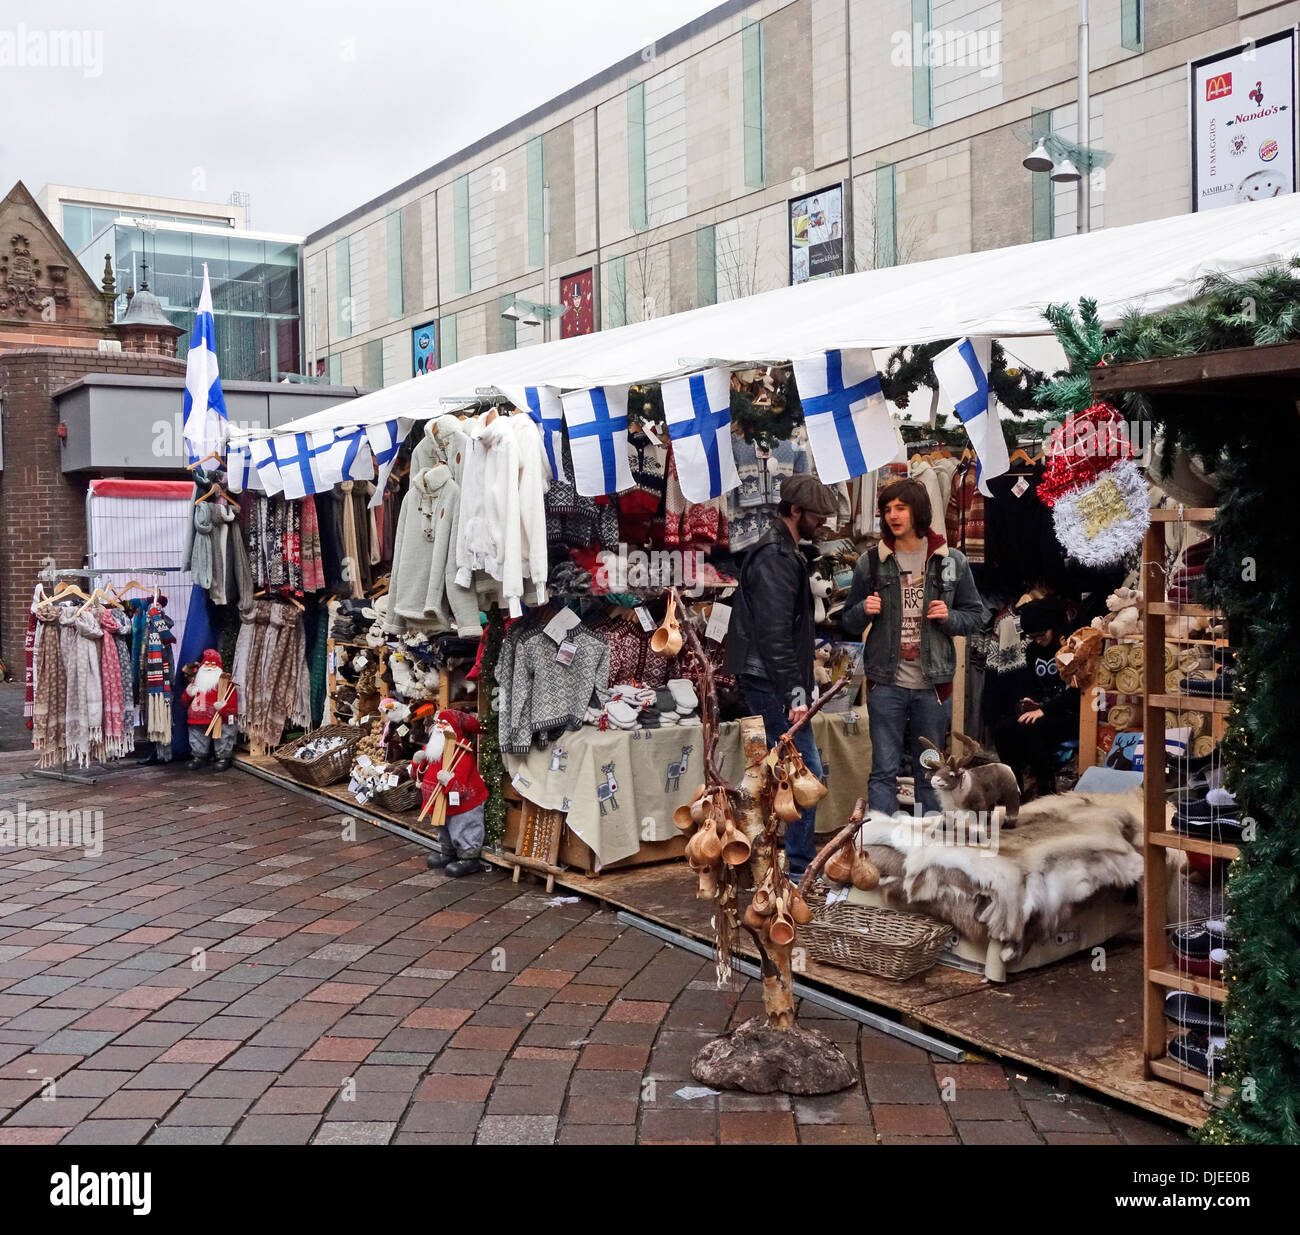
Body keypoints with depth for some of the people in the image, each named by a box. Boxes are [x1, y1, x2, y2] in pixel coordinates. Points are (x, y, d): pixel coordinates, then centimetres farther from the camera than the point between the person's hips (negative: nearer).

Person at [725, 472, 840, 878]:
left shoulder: (783, 551, 18)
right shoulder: (775, 558, -16)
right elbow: (774, 634, -23)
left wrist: (799, 686, 22)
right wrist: (795, 692, -24)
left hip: (768, 680, 11)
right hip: (770, 679, -11)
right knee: (806, 771, -8)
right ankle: (799, 868, -1)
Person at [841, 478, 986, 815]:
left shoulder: (951, 561, 1)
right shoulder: (870, 562, 1)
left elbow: (976, 615, 9)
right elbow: (848, 625, 8)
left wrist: (949, 617, -11)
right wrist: (864, 610, -14)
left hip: (933, 685, 1)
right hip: (886, 684, 0)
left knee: (930, 773, 11)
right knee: (884, 772, 2)